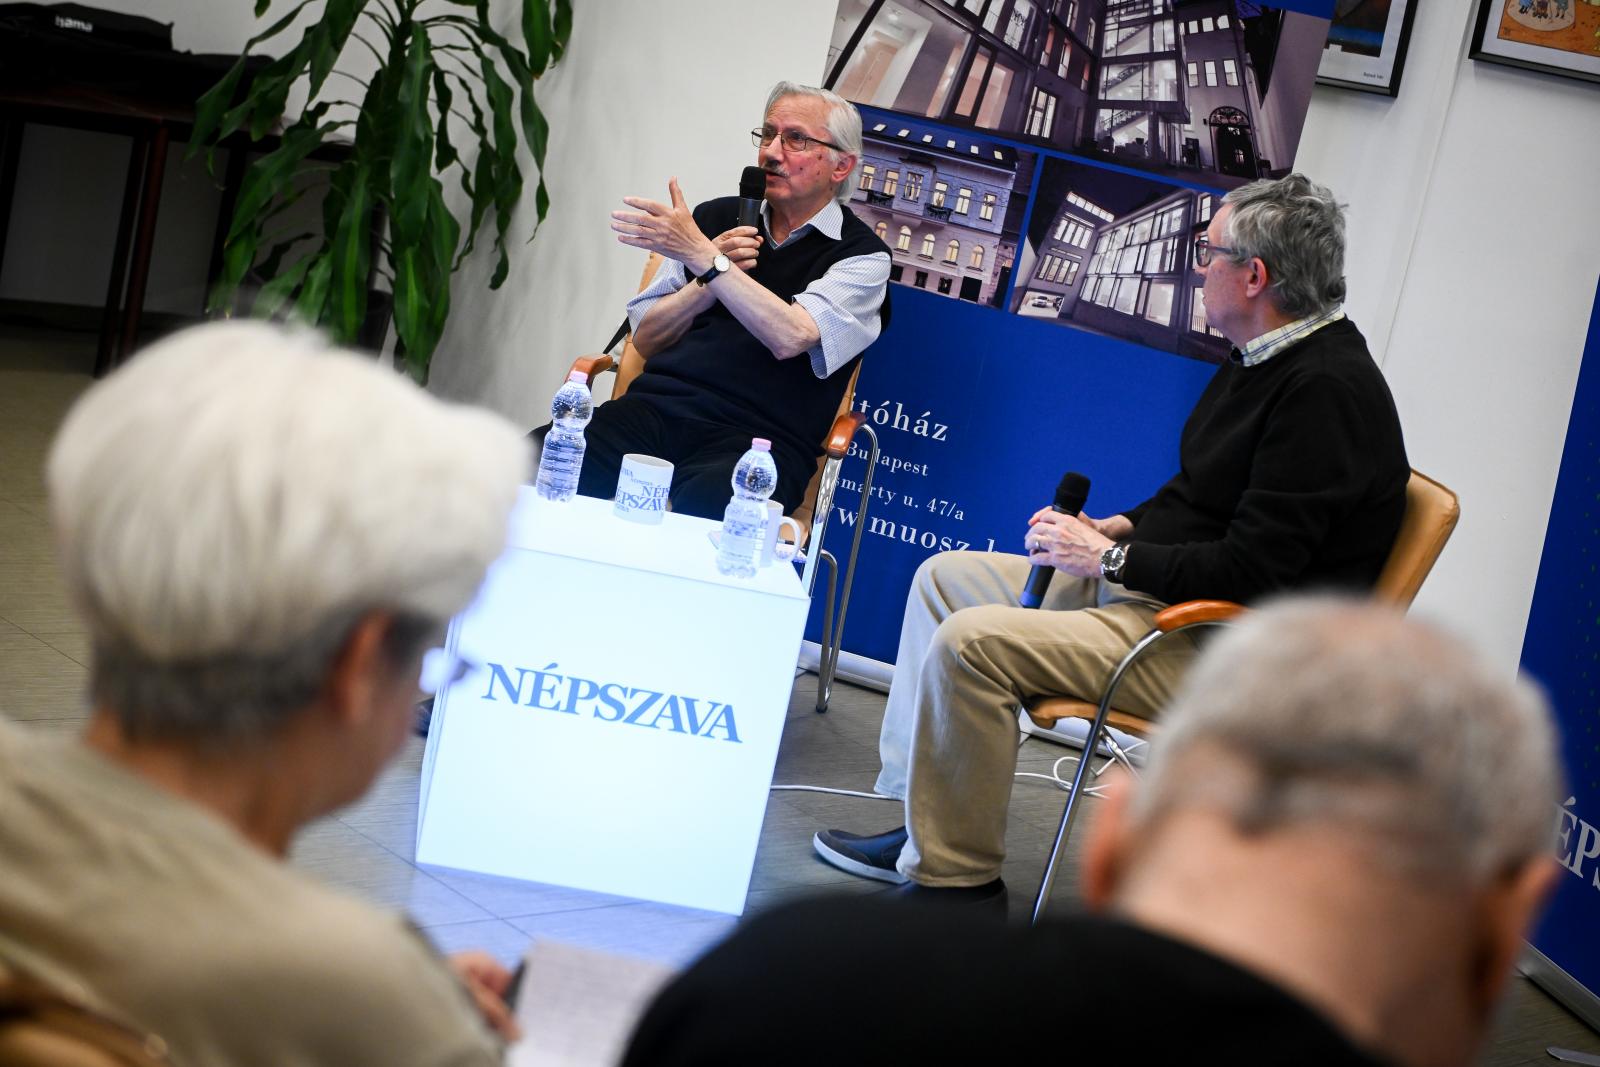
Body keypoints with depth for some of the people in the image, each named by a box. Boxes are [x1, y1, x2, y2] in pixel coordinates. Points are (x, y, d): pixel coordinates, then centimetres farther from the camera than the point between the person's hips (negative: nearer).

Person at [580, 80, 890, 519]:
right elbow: (647, 340, 16)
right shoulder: (715, 218, 17)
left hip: (759, 435, -4)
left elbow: (791, 338, -14)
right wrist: (707, 282, -1)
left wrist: (703, 257, -15)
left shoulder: (862, 255, 5)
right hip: (658, 407, 4)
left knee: (705, 505, -41)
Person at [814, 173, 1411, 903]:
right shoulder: (1267, 360, 11)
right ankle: (922, 829, 12)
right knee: (944, 578, 13)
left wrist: (1110, 559, -15)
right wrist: (1116, 528, 5)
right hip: (1150, 590, 11)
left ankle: (959, 882, -10)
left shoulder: (1328, 390, -21)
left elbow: (1254, 571, -26)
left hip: (1222, 652, -11)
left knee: (970, 642, -24)